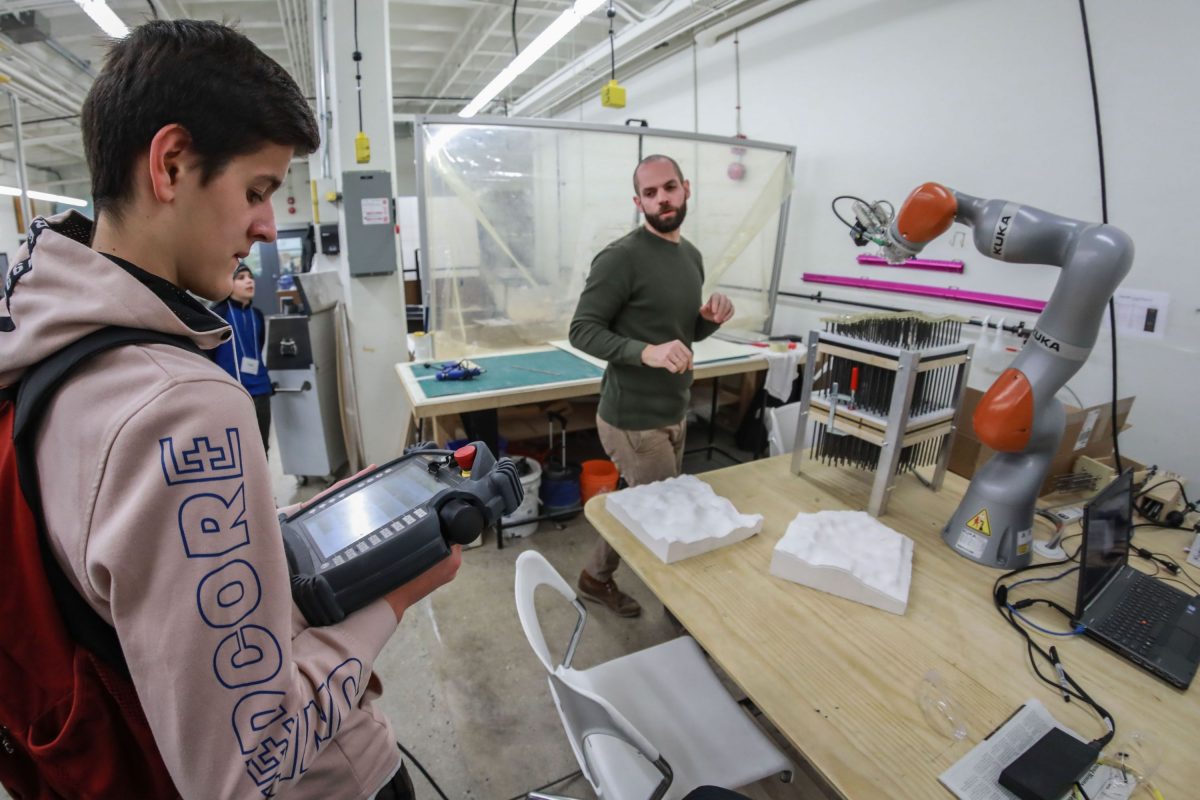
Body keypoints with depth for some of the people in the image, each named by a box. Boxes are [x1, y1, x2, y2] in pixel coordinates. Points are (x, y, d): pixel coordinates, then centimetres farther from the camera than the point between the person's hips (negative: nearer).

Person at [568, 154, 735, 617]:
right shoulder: (621, 258, -16)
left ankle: (598, 577, 43)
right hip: (633, 419, -8)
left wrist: (710, 318, -5)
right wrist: (646, 351, -32)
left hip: (674, 413, 8)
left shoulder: (692, 255, 10)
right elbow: (582, 330, -18)